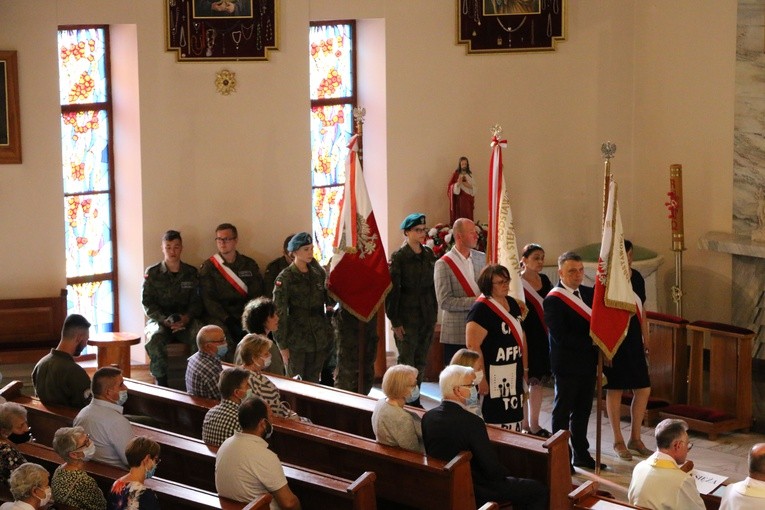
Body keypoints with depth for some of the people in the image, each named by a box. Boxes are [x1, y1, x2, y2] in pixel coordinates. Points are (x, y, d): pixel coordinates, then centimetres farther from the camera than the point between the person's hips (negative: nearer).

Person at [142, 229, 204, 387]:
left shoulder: (191, 273, 12)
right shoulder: (152, 273, 6)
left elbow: (196, 302, 8)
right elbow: (147, 303, 1)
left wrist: (186, 318, -13)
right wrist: (165, 320, -15)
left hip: (186, 320, 1)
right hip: (160, 319, -1)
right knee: (155, 339, -36)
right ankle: (161, 382, -24)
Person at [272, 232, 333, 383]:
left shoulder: (319, 273, 6)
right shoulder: (285, 278, -8)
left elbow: (330, 302, 12)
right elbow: (279, 313, -8)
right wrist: (282, 345, -11)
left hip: (319, 337, 4)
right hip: (297, 340, -4)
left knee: (313, 382, 11)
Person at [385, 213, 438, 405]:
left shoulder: (429, 255, 9)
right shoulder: (398, 257, -9)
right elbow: (392, 290, -10)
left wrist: (434, 314, 9)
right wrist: (395, 321, -13)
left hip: (427, 316, 5)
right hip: (407, 317, -5)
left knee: (421, 362, 9)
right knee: (407, 362, -2)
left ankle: (415, 400, 17)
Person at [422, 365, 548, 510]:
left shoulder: (428, 417, -4)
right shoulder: (472, 422, -25)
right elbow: (494, 469, -20)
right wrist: (505, 473, 3)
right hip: (474, 491, -8)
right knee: (540, 491, 2)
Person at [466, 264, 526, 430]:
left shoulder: (512, 303, 11)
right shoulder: (481, 309, -15)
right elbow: (473, 346, -21)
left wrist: (524, 368, 18)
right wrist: (481, 379, -24)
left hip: (514, 375, 8)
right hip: (494, 377, -8)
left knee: (514, 421, 12)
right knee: (496, 422, -6)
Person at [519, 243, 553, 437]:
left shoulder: (545, 280, 9)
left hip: (543, 338, 6)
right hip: (525, 337, -6)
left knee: (539, 380, 11)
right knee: (524, 379, 1)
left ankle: (534, 424, 20)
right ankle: (524, 425, 11)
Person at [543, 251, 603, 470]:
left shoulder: (589, 293, 8)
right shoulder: (553, 300, -14)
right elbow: (561, 337, -20)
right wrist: (591, 343, -17)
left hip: (588, 363, 7)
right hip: (567, 365, -7)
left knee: (583, 411, 15)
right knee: (562, 412, 5)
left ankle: (581, 454, 24)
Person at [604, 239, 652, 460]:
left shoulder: (637, 278, 7)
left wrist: (645, 341, 14)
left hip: (634, 341, 6)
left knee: (643, 389, 5)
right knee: (615, 390, 4)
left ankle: (635, 438, 20)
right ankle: (618, 441, 15)